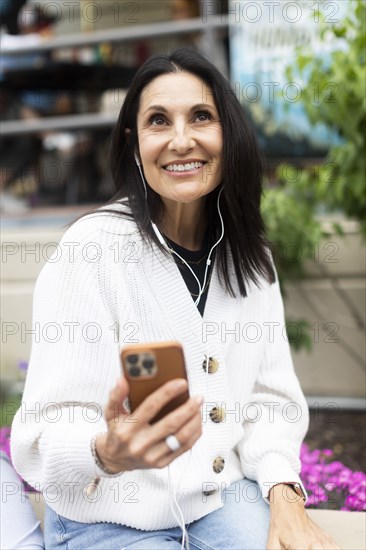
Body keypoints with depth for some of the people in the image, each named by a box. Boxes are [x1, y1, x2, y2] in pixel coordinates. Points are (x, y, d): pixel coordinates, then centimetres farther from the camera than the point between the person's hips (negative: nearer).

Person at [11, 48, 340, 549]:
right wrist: (108, 452, -40)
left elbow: (271, 400, 3)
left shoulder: (249, 258, 2)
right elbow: (46, 438, -18)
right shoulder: (90, 250, -15)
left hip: (223, 498, 4)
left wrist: (284, 493, -15)